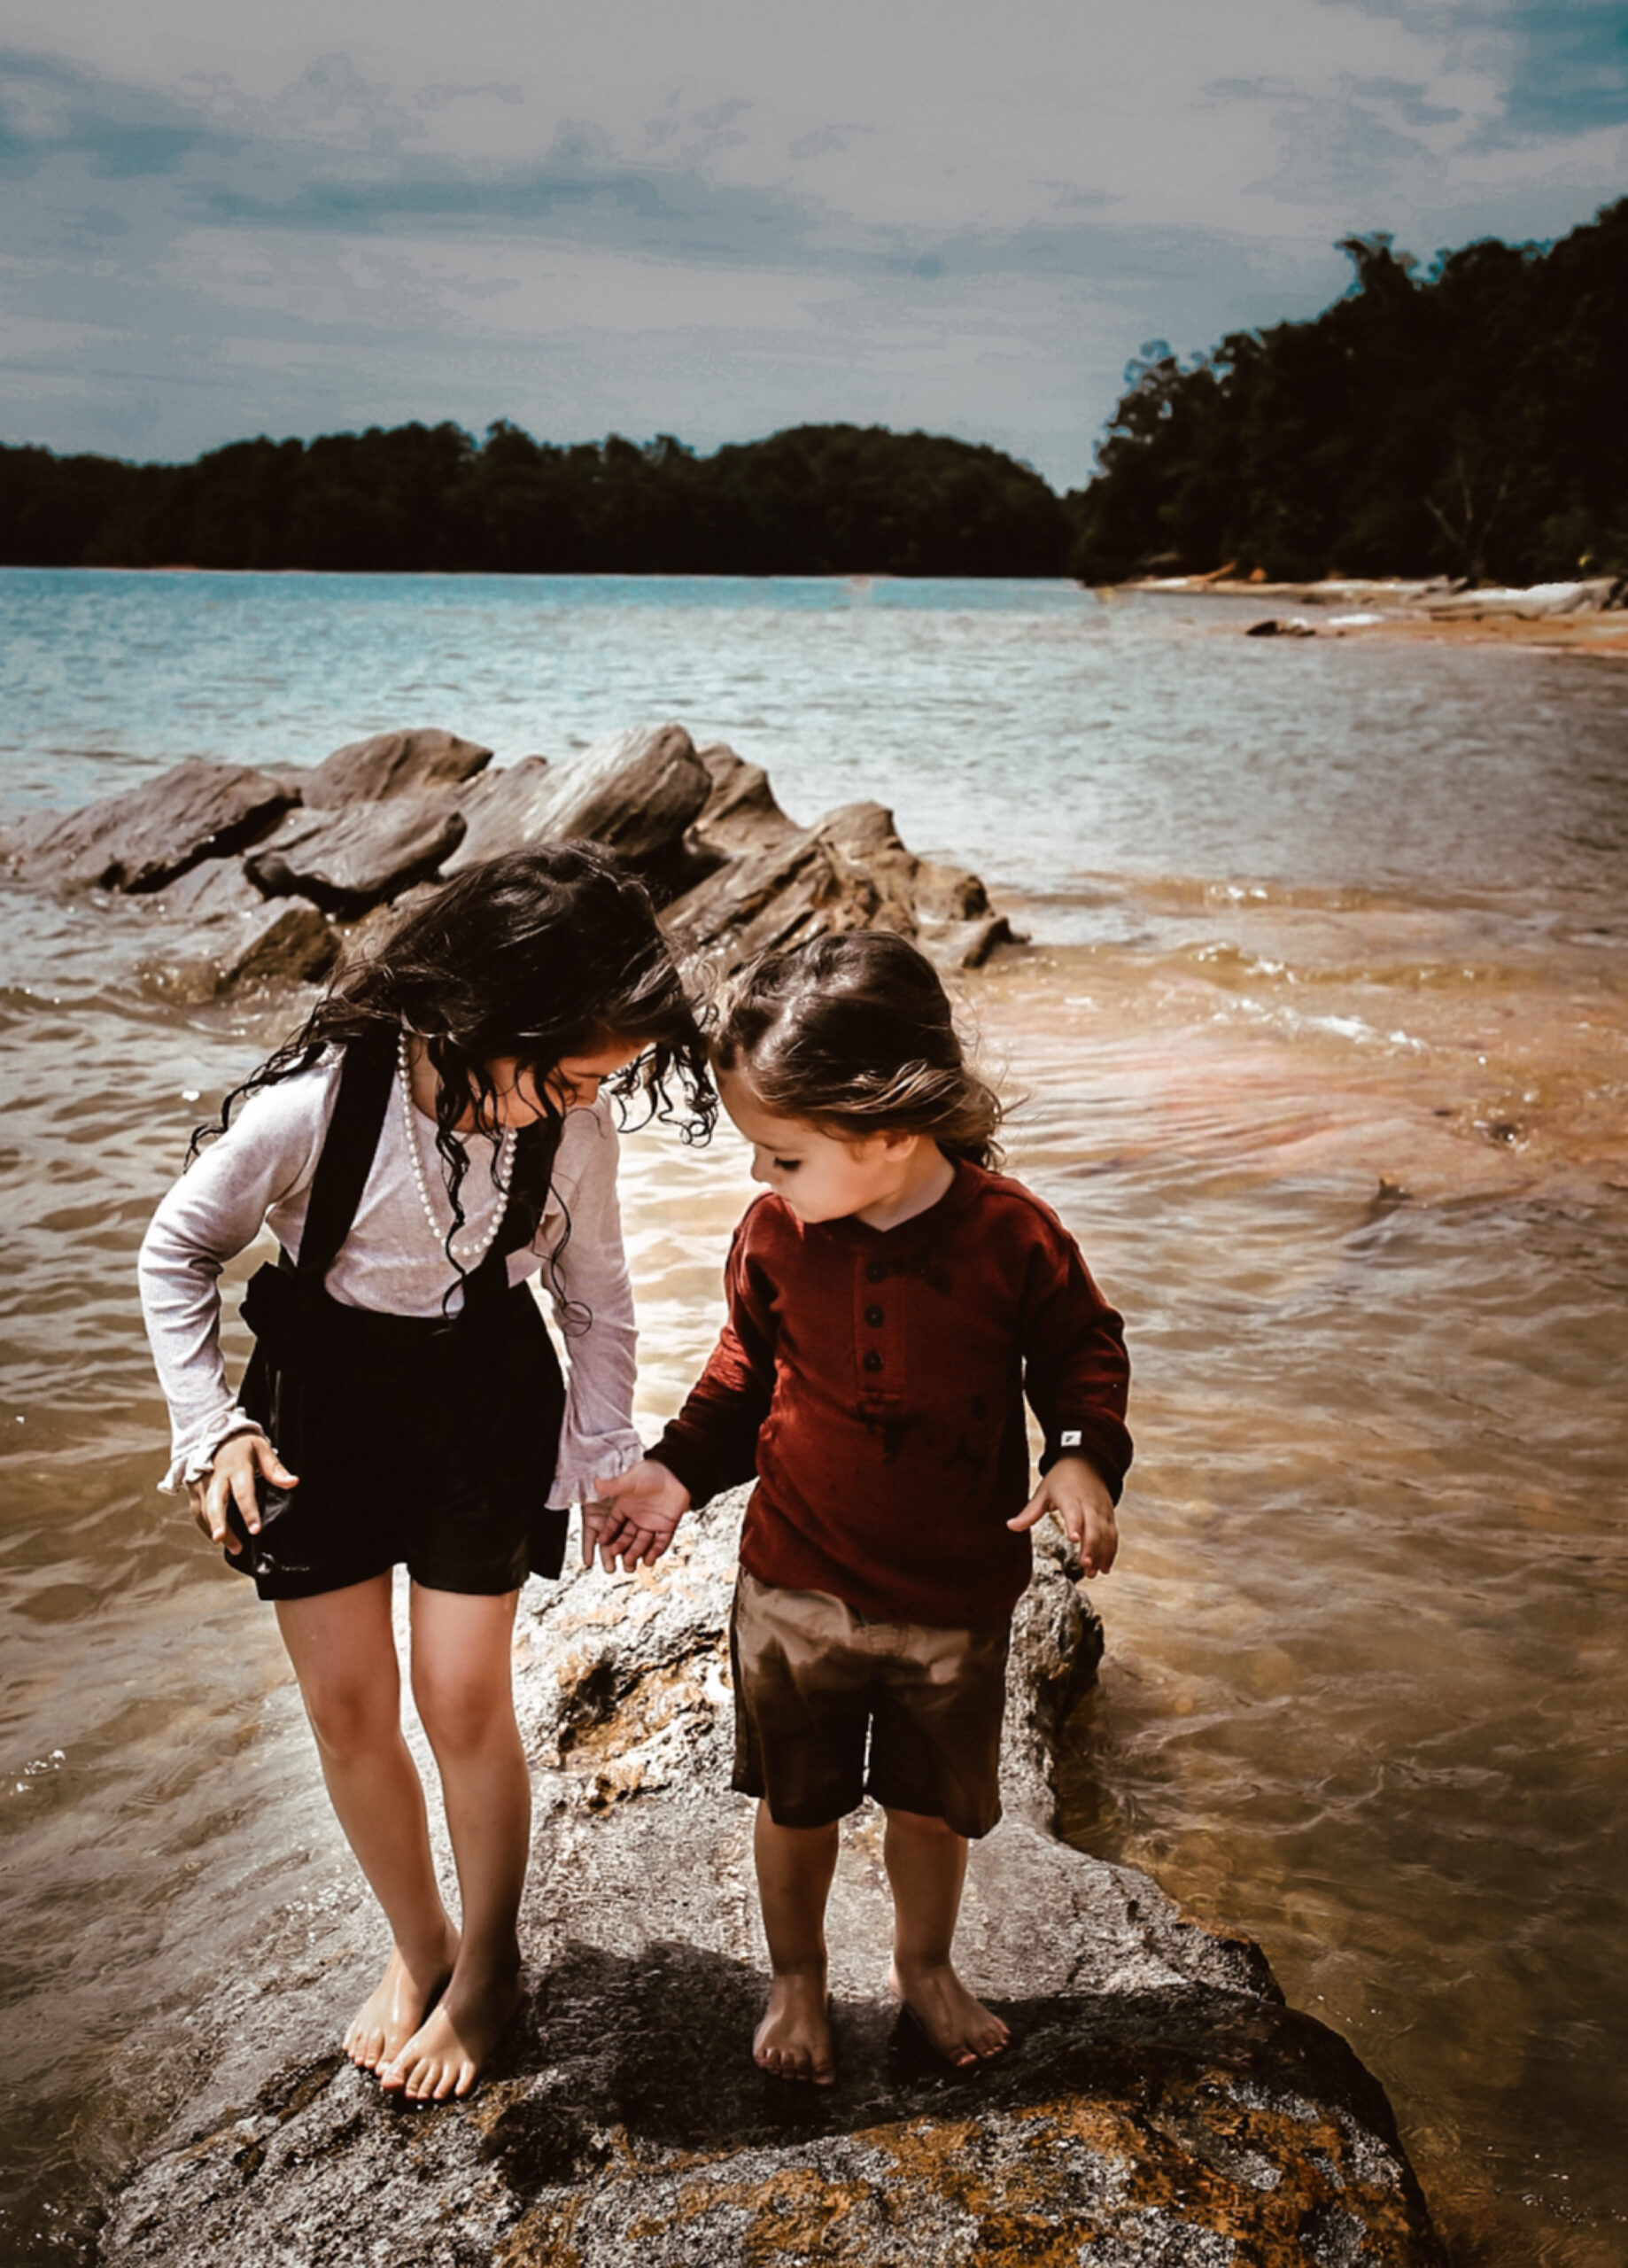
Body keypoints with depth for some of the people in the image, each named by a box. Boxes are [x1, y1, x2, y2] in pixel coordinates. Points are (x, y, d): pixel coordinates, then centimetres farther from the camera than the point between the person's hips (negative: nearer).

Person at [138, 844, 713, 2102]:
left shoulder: (572, 1125, -18)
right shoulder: (316, 1103, -27)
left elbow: (595, 1292, 0)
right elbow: (178, 1252, -10)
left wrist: (607, 1454, -4)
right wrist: (213, 1428, -11)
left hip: (487, 1407, 1)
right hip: (321, 1402, 0)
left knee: (464, 1698, 1)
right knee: (347, 1704, 7)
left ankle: (489, 1965, 26)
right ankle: (419, 1946, 32)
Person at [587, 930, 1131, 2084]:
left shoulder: (1012, 1236, -20)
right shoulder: (776, 1234, -13)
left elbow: (1082, 1349, -3)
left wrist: (1085, 1457, -19)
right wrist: (682, 1467, -3)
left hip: (954, 1598, -1)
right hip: (794, 1587, 1)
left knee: (934, 1803, 19)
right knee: (796, 1801, 18)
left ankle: (926, 1963, 48)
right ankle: (797, 1976, 45)